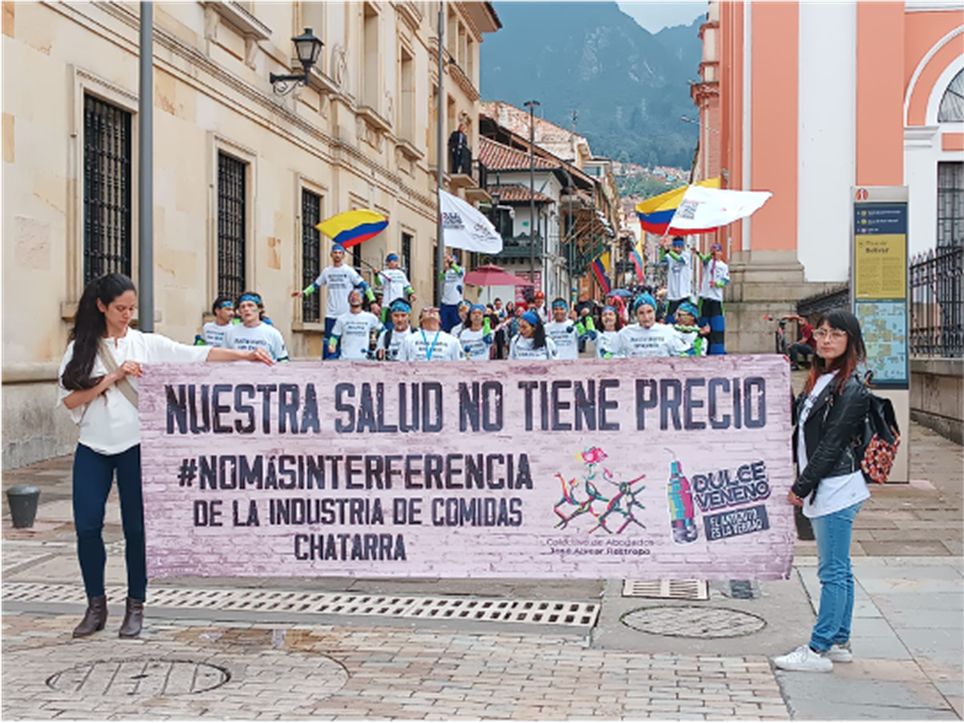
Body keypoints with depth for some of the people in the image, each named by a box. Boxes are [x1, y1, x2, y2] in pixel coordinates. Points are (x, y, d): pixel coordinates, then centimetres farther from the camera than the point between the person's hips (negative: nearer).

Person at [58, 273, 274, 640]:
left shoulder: (148, 344, 3)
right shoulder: (81, 348, 6)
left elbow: (200, 355, -5)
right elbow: (69, 399, -3)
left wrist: (246, 356, -15)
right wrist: (112, 378, -11)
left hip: (135, 446, -1)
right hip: (93, 448, 1)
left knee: (136, 527, 2)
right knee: (87, 526, 0)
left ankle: (135, 606, 16)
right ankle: (96, 606, 16)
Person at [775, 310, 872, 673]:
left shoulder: (851, 388, -12)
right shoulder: (818, 379, 15)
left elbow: (832, 444, -15)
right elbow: (802, 431, 19)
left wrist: (802, 487, -14)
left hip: (837, 488, -9)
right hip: (822, 490, 9)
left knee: (832, 571, -5)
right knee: (838, 570, 14)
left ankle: (819, 650, -2)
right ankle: (839, 643, 21)